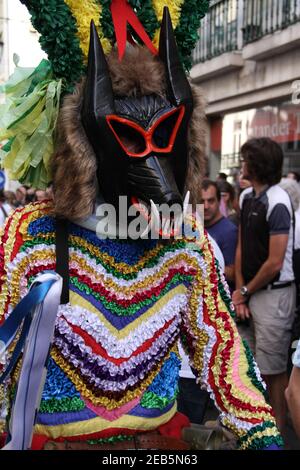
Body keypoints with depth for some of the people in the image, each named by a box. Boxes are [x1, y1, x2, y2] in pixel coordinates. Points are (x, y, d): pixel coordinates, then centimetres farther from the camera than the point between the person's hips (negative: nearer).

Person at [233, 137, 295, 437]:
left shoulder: (277, 202, -17)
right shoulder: (247, 196, 8)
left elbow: (274, 263, -17)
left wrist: (245, 292, -5)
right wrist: (239, 291, 3)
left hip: (273, 294, -8)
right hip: (252, 292, 8)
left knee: (274, 370, 3)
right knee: (257, 366, 18)